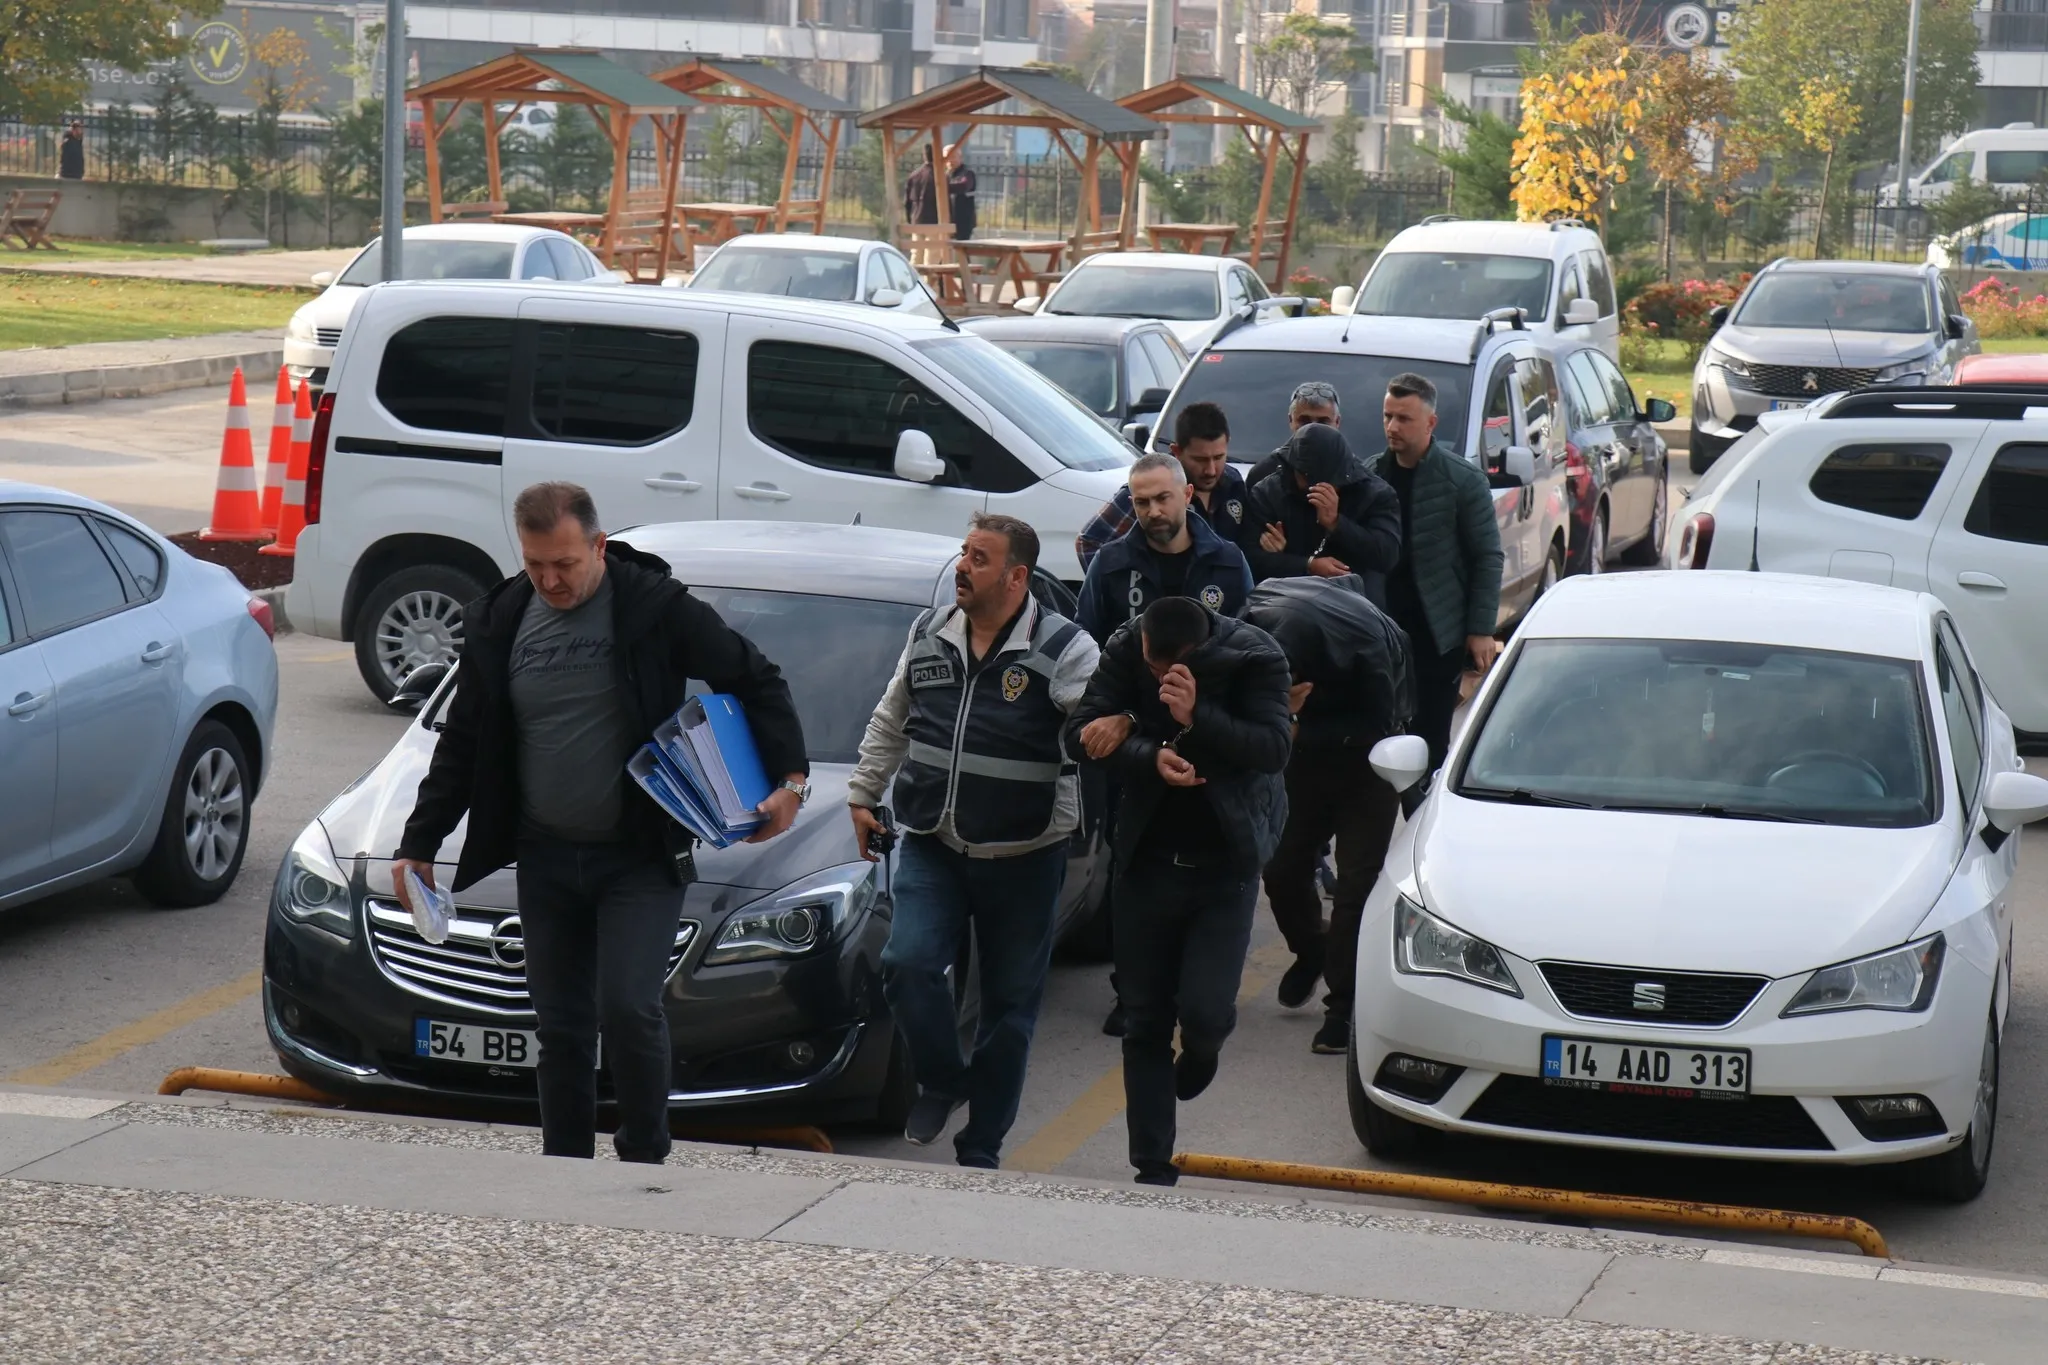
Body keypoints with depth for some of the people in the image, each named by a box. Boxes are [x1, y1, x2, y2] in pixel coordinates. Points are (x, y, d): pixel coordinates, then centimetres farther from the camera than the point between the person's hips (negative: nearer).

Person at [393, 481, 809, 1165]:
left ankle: (645, 1158, 1)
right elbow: (461, 745, 13)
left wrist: (790, 780, -12)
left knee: (629, 1008, -15)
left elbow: (759, 683, -2)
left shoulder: (656, 608, -9)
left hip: (641, 857, -4)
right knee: (561, 1028, 9)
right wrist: (419, 844, 9)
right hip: (546, 858, 4)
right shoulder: (499, 622, 5)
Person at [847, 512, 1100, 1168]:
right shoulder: (928, 634, 9)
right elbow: (889, 723, 20)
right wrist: (863, 795, 19)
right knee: (908, 965, -17)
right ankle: (941, 1081, 9)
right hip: (931, 846, 3)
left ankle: (982, 1147, 17)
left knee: (1010, 1002, 5)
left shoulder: (1065, 650, -6)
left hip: (1022, 859, -3)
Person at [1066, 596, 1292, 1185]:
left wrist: (1197, 718, -35)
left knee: (1204, 1010, -14)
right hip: (1146, 863, 3)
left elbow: (1274, 748, -23)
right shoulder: (1125, 651, -8)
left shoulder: (1254, 657, -14)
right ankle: (1153, 1168, 14)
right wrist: (1151, 757, -28)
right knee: (1145, 1024, 5)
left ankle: (1200, 1049, 25)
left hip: (1225, 866, -2)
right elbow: (1081, 734, -12)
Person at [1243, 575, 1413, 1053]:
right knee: (1282, 867, 3)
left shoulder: (1363, 637, -37)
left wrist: (1297, 732, -31)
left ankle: (1343, 1005, 0)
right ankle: (1311, 952, 32)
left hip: (1366, 745, -4)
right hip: (1306, 743, 4)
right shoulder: (1256, 620, -26)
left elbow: (1380, 725, -23)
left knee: (1357, 877, -8)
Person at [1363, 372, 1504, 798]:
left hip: (1439, 634, -4)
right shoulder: (1370, 474, 7)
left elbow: (1487, 558, -4)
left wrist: (1481, 630, -8)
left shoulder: (1462, 479, -4)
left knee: (1431, 742, -2)